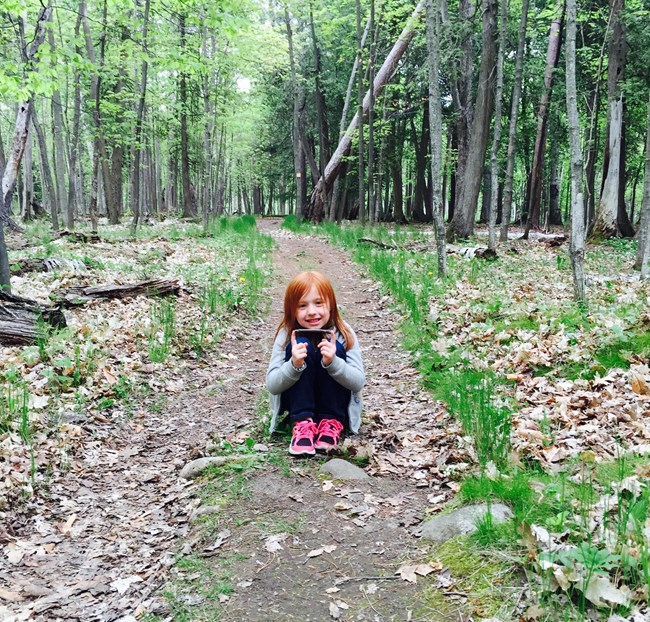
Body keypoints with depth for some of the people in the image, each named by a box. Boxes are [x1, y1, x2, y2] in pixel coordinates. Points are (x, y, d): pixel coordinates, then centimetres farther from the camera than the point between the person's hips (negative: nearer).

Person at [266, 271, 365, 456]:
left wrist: (332, 362, -39)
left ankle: (332, 422, -16)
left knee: (333, 348, -26)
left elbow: (358, 382, -20)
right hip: (299, 402, 0)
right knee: (300, 344, -25)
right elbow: (272, 385, -19)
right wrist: (294, 365, -40)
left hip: (335, 404, 0)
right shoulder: (287, 334, -15)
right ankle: (303, 422, -23)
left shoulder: (343, 333, -15)